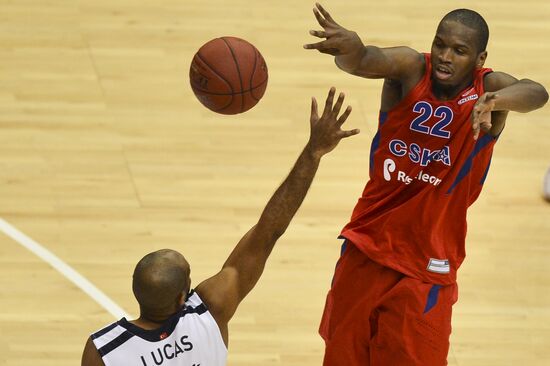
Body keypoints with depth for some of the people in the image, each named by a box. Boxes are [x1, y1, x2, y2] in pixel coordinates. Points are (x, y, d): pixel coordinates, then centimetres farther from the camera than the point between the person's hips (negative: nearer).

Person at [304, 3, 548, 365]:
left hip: (427, 269, -2)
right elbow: (368, 61, -33)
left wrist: (494, 102, -58)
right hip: (365, 251, 2)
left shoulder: (489, 87, -13)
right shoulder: (411, 69, -11)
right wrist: (351, 48, -59)